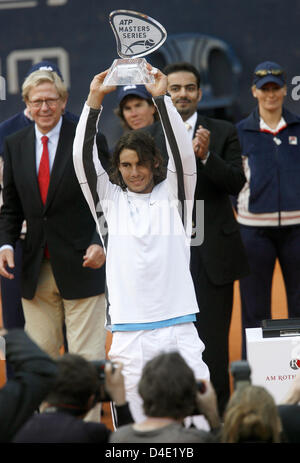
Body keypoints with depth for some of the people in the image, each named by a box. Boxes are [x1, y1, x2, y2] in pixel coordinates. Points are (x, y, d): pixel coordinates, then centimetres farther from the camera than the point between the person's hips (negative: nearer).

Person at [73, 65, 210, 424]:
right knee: (146, 428, 0)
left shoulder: (172, 193, 8)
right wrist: (94, 101, -8)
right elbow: (82, 158, 0)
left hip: (177, 327, -1)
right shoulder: (110, 199, 10)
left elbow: (184, 155, -7)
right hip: (129, 333, 1)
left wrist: (161, 98, -13)